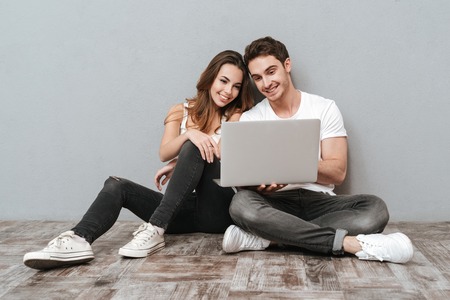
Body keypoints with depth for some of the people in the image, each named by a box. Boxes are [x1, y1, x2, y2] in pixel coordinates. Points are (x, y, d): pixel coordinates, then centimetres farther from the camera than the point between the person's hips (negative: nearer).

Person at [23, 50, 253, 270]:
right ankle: (79, 240, -43)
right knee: (116, 185, -15)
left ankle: (155, 230, -36)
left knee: (194, 148, -28)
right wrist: (189, 133, -27)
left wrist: (179, 163, -10)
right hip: (184, 208, 3)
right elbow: (164, 153, -7)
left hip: (217, 210, -3)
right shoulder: (180, 112, 10)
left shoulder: (236, 117, 6)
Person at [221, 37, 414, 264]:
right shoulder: (249, 119, 7)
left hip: (319, 201, 1)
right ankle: (353, 243, -31)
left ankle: (263, 238, -31)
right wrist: (262, 183, -27)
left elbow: (337, 173, -4)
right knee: (241, 204, -34)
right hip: (275, 204, 0)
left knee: (375, 209, -28)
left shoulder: (325, 108, 4)